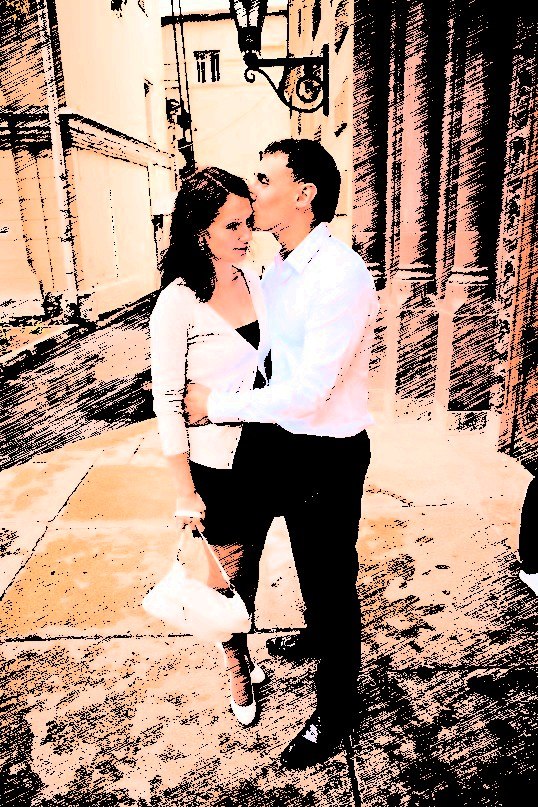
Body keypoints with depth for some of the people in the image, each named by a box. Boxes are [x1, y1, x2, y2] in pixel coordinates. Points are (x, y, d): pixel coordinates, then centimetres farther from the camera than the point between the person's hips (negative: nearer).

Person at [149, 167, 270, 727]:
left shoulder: (253, 281, 0)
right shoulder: (177, 303, -19)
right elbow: (166, 402, -16)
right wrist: (184, 491, -12)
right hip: (216, 466, -5)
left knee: (251, 561, 22)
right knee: (230, 571, 14)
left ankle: (244, 649, 48)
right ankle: (238, 669, 42)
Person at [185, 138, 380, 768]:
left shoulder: (342, 277, -25)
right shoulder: (277, 268, 2)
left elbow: (305, 394, -28)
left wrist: (214, 405, -18)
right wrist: (188, 382, 4)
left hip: (327, 455, -8)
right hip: (280, 440, 8)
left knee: (330, 579, 12)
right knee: (308, 563, 30)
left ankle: (335, 711, 38)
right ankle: (317, 636, 60)